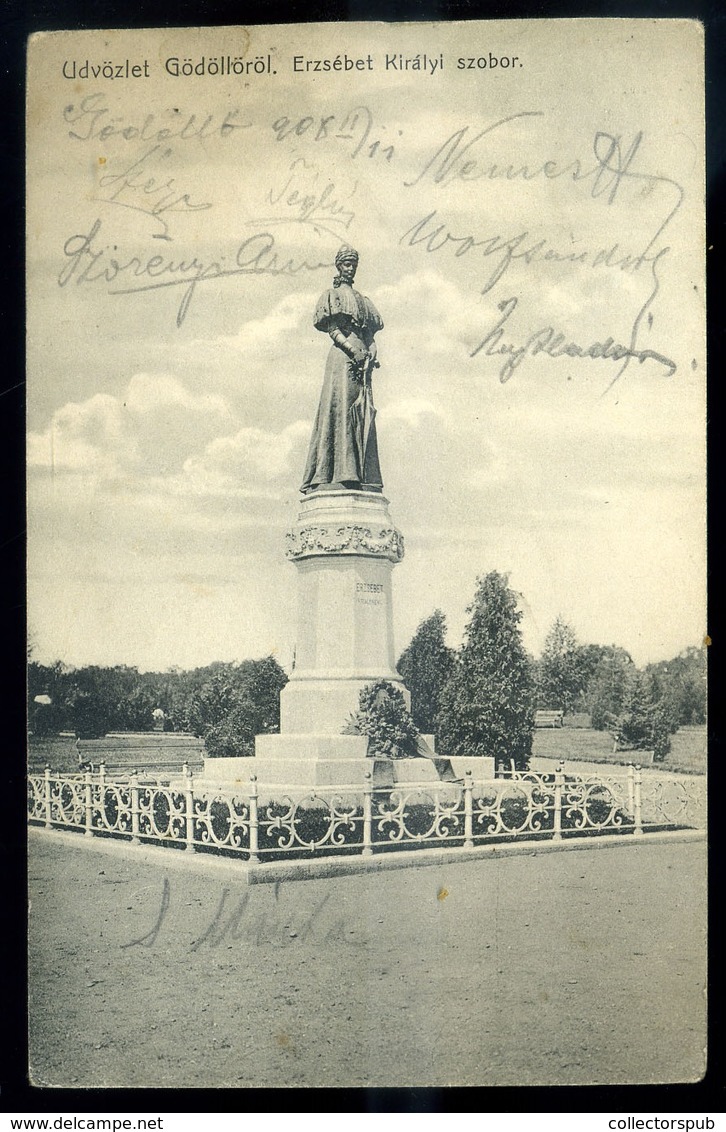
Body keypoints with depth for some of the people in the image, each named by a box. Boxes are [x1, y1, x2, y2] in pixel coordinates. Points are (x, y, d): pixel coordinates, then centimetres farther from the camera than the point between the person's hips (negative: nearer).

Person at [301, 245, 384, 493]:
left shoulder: (362, 300, 26)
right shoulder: (332, 295, 10)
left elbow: (371, 333, 19)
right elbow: (331, 327, -3)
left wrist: (371, 353, -1)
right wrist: (352, 349, -15)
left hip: (361, 358, 6)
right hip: (342, 355, -5)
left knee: (363, 412, -3)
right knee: (341, 405, -15)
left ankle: (363, 477, -7)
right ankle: (341, 474, -22)